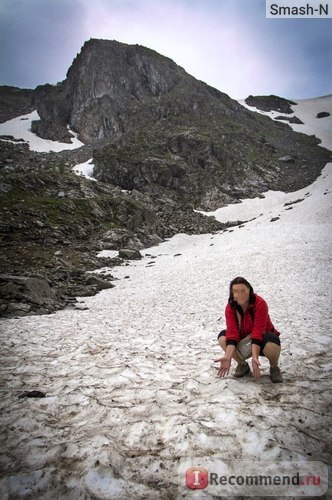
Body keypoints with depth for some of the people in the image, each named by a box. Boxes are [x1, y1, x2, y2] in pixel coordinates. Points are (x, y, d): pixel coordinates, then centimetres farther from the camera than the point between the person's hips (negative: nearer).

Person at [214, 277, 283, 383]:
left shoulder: (260, 303, -27)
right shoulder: (230, 307, -17)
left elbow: (258, 332, -33)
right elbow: (232, 332, -25)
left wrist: (254, 357, -44)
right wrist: (227, 357, -39)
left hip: (261, 339, -3)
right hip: (243, 342, 3)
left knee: (272, 343, -38)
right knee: (222, 337, -24)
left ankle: (274, 367, -2)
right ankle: (242, 364, 2)